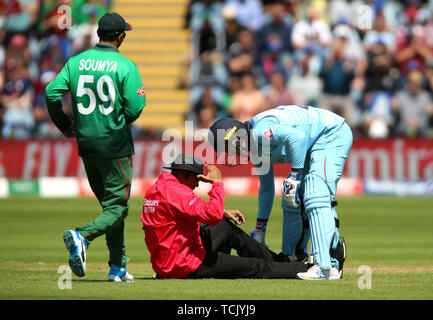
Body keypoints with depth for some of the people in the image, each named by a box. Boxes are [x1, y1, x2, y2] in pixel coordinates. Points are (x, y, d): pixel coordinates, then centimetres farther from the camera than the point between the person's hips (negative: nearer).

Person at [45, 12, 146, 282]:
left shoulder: (76, 62, 4)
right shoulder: (126, 66, -9)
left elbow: (52, 92, -3)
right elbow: (134, 108, -15)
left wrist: (64, 125, 11)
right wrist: (123, 121, 8)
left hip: (86, 145, 5)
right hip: (115, 145, -5)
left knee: (110, 204, 16)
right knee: (117, 206, -1)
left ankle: (118, 267, 14)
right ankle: (82, 236, -28)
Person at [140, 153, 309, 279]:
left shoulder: (157, 188, 12)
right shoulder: (176, 191, -22)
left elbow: (196, 211, 26)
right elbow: (213, 215, -28)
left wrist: (222, 212, 15)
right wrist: (218, 183, -16)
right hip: (184, 266, -10)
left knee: (227, 227, 24)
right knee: (254, 267, 0)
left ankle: (275, 260, 34)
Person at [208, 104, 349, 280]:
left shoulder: (260, 130, -23)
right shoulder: (256, 149, 9)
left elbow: (297, 137, -39)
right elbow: (266, 188, 22)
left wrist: (295, 176, -35)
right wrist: (260, 228, 26)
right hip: (313, 149, 11)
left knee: (315, 199, -23)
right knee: (292, 204, 13)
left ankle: (327, 267, -31)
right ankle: (292, 260, 23)